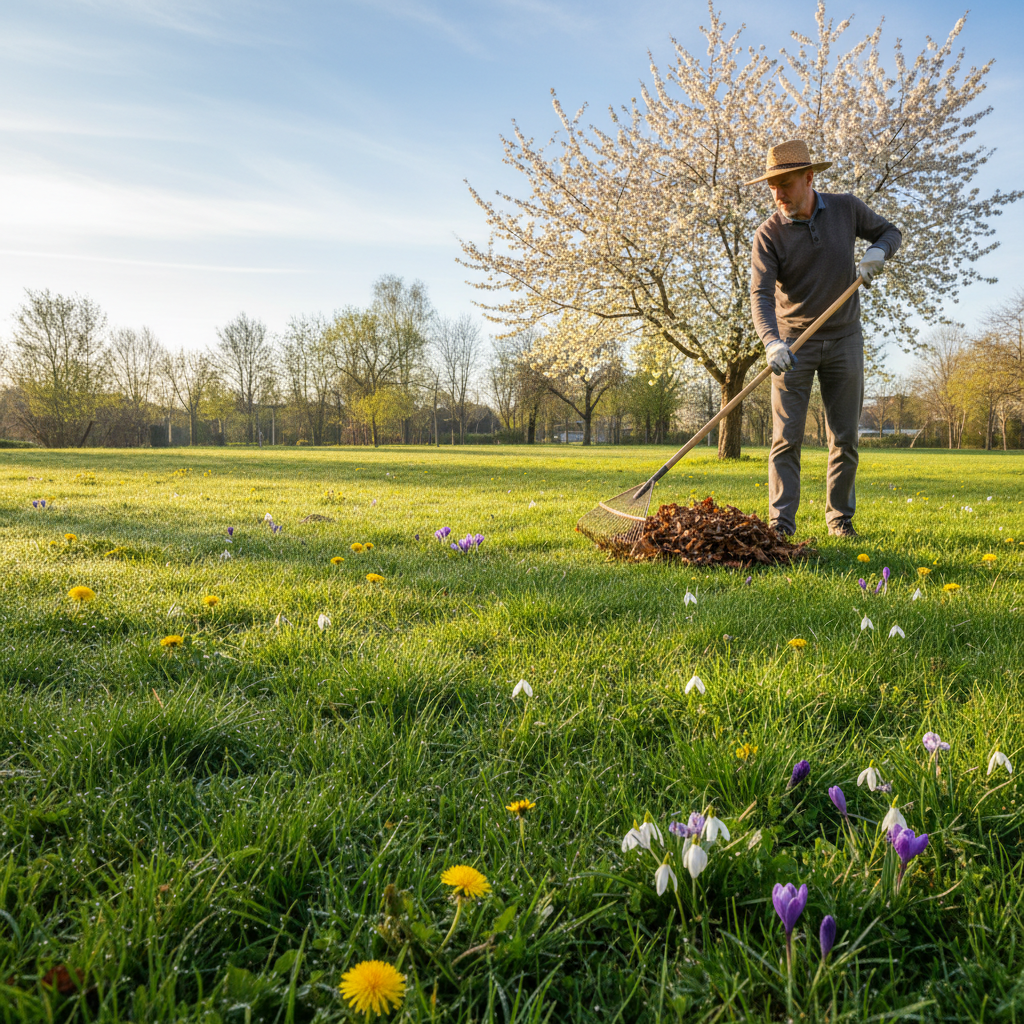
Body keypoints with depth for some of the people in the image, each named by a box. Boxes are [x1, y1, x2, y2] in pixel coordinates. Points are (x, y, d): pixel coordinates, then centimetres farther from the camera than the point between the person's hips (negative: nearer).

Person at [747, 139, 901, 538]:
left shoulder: (845, 208, -1)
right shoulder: (768, 235, -10)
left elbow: (890, 231, 14)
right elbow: (761, 295, -19)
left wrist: (877, 252, -10)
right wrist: (771, 341, -37)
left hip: (843, 339, 2)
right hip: (793, 344, -2)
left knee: (845, 438, 5)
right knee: (786, 437, -7)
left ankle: (840, 517, 17)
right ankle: (781, 524, -6)